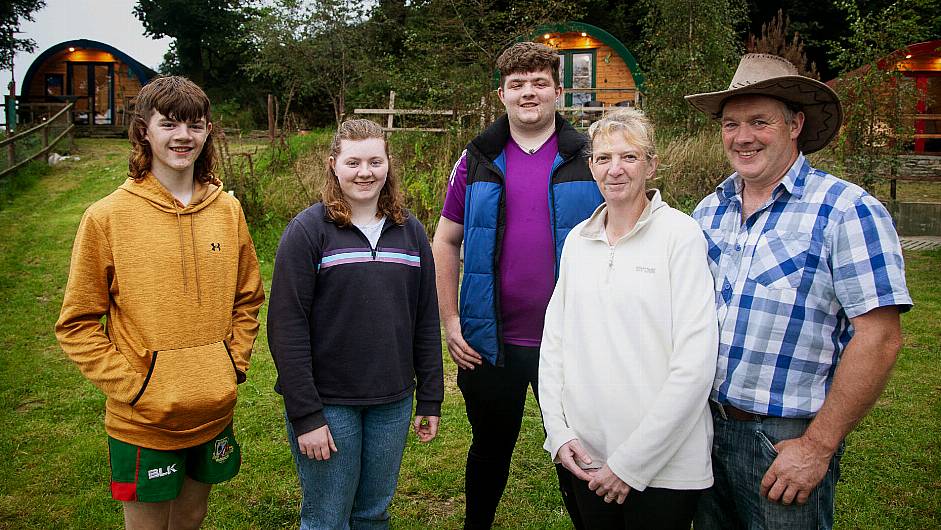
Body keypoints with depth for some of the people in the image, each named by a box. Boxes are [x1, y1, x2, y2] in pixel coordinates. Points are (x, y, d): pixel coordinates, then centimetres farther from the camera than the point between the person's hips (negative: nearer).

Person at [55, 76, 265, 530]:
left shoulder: (227, 210, 0)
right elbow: (77, 324, -7)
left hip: (214, 414, 4)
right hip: (142, 422, -3)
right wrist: (131, 387, -13)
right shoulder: (107, 217, -11)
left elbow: (248, 298, 10)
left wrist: (234, 365, 1)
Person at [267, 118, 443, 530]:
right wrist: (305, 415, -14)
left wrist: (430, 400, 7)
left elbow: (426, 322, 9)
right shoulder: (307, 230, -8)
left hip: (393, 403, 4)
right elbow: (287, 327, -11)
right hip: (328, 403, -4)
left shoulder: (411, 231, 6)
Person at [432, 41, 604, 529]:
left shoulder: (588, 159, -1)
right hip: (490, 342, 2)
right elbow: (446, 241, 8)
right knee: (491, 447, 20)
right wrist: (450, 321, 1)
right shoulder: (478, 160, 3)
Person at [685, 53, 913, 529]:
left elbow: (878, 338, -16)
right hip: (704, 423, 6)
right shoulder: (709, 211, 5)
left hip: (786, 439, -5)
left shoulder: (846, 212, -13)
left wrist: (818, 446, -16)